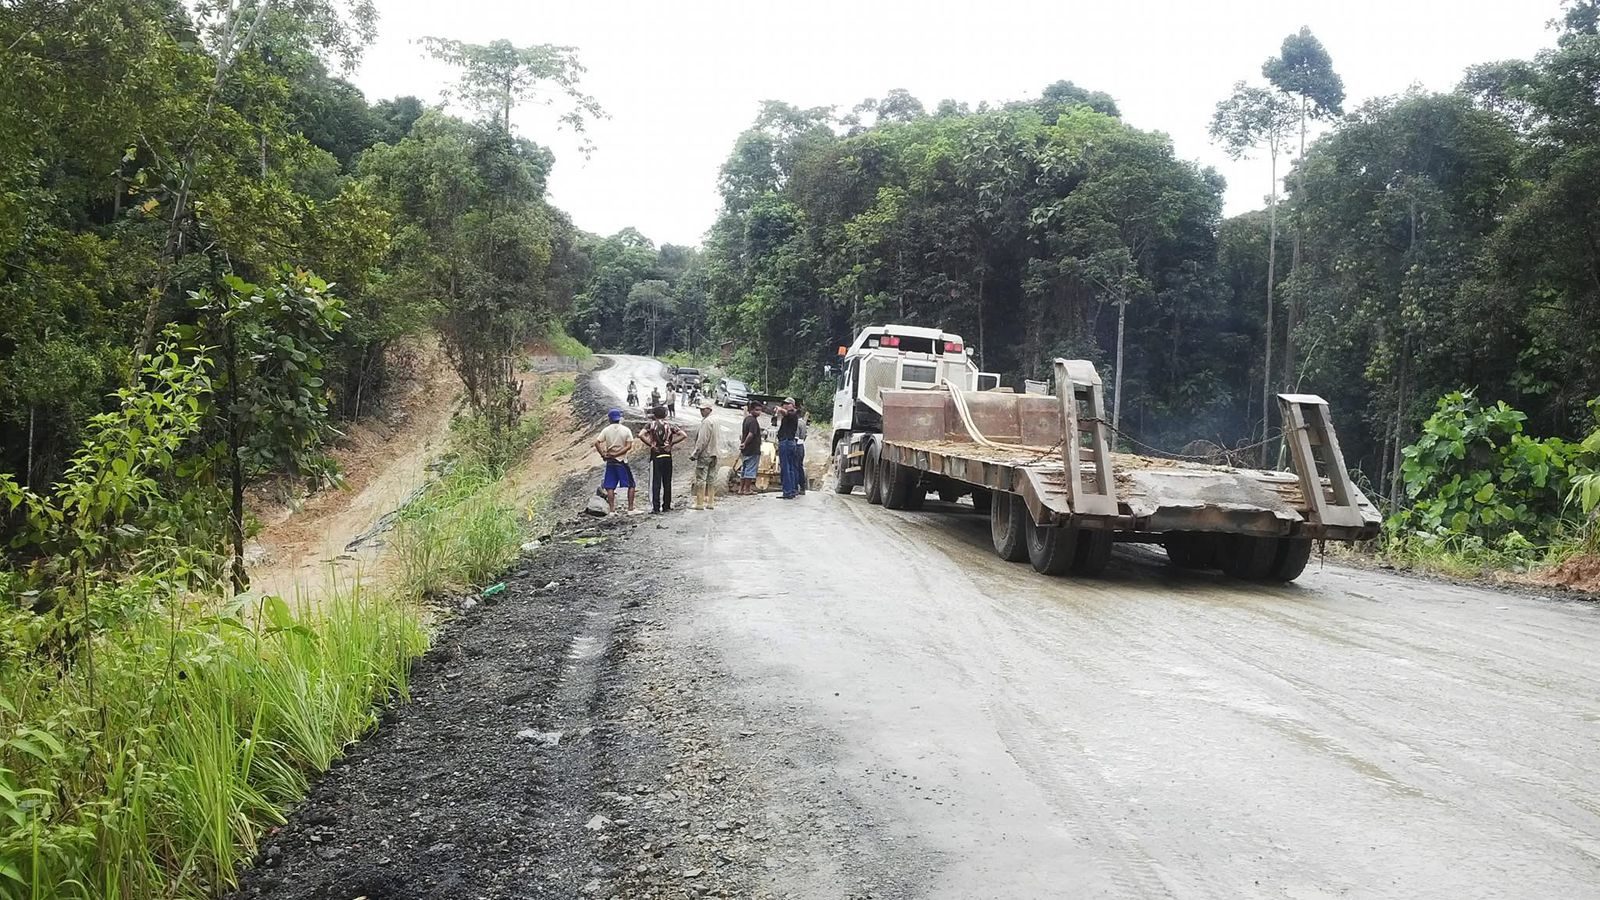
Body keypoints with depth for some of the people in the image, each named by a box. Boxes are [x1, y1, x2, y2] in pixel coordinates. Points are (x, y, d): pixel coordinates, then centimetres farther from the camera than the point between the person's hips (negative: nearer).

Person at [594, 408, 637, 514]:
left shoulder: (606, 430, -1)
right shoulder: (626, 430, -3)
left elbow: (596, 443, -10)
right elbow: (629, 446, -11)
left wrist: (602, 454, -3)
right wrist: (616, 454, -11)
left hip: (610, 462, 2)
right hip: (622, 461, -2)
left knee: (610, 487, 6)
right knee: (631, 485, 7)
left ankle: (612, 509, 4)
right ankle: (630, 508, 3)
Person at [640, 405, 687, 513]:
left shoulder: (651, 424, -2)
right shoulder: (670, 425, 5)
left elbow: (641, 435, -18)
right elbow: (684, 435, -2)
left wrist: (650, 444, -9)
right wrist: (672, 443, 1)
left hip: (656, 456, -3)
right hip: (667, 456, 3)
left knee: (655, 482, -1)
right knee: (667, 482, 9)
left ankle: (655, 507, -5)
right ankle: (666, 506, 12)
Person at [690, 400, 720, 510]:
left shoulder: (705, 422, -15)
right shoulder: (714, 421, 12)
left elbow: (702, 440, -18)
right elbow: (719, 438, 17)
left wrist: (694, 454, -12)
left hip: (704, 454, -9)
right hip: (714, 454, 9)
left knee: (700, 479, -5)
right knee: (711, 479, 10)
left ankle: (700, 503, -4)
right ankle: (710, 502, 12)